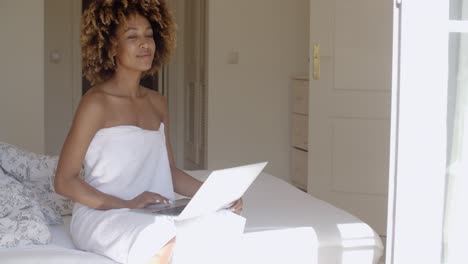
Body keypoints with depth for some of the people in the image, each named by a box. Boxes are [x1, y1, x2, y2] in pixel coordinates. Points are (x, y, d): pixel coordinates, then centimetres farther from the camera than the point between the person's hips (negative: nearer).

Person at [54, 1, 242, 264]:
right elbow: (65, 181, -9)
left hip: (157, 214, 6)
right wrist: (126, 205, -18)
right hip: (100, 215, -6)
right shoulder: (96, 102, -9)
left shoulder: (158, 103, 12)